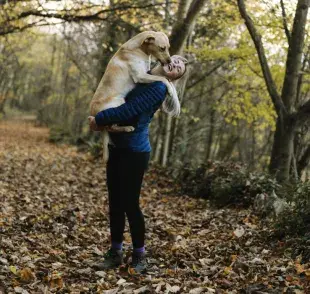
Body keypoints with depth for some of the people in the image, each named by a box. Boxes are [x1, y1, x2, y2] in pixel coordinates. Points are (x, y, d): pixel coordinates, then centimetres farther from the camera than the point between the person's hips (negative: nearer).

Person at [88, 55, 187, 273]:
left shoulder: (158, 88, -15)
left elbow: (128, 110, -23)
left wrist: (99, 119, -12)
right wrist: (101, 120, 0)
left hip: (135, 153, -8)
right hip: (117, 148, 8)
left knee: (130, 204, -2)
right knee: (115, 203, 11)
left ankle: (140, 256, 14)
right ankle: (115, 253, 22)